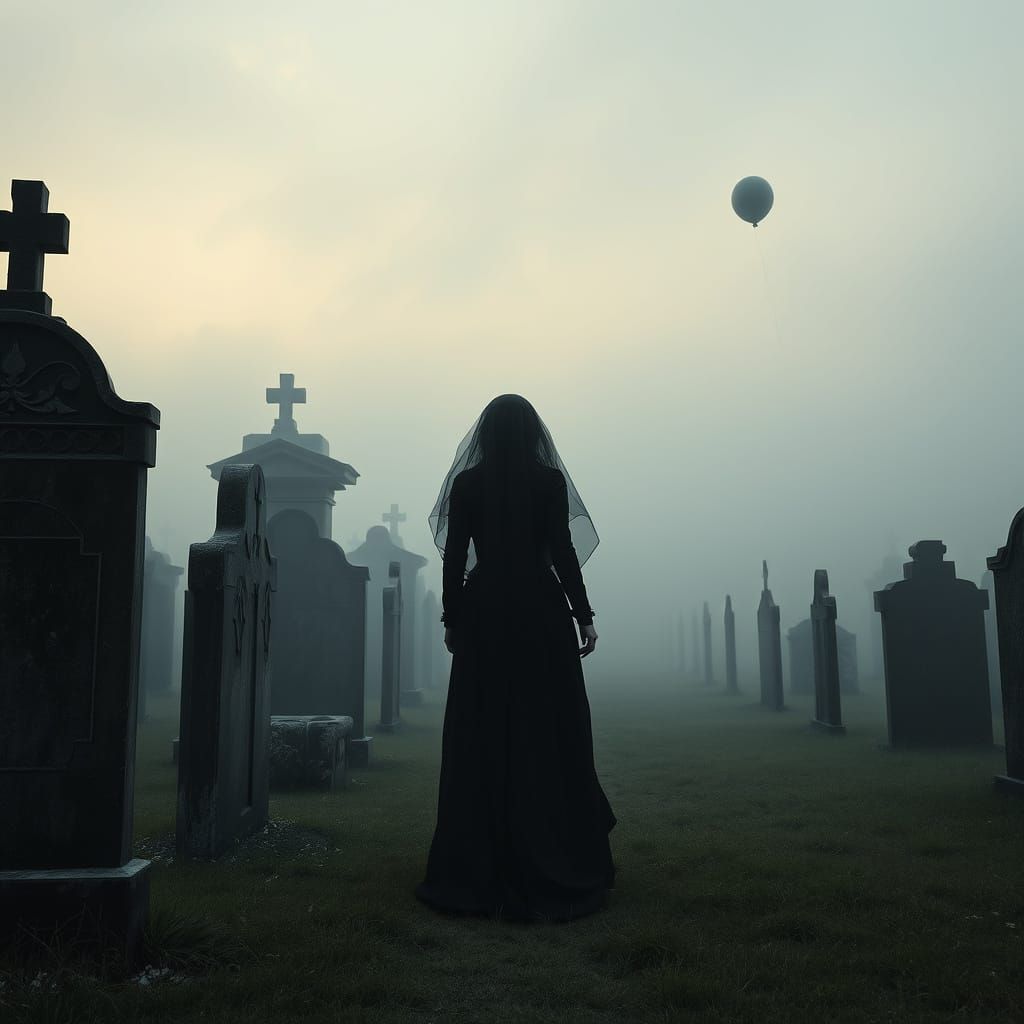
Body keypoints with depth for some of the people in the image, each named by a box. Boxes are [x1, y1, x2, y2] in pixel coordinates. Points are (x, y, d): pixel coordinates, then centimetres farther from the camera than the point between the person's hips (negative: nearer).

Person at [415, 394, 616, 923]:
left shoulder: (467, 483, 1)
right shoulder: (550, 481, -3)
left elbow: (454, 556, 0)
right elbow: (563, 551, -6)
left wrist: (451, 618, 8)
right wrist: (584, 617, 0)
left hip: (483, 613, 1)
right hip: (542, 613, -1)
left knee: (481, 739, 6)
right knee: (548, 735, 5)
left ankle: (477, 868, 12)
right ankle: (556, 865, 8)